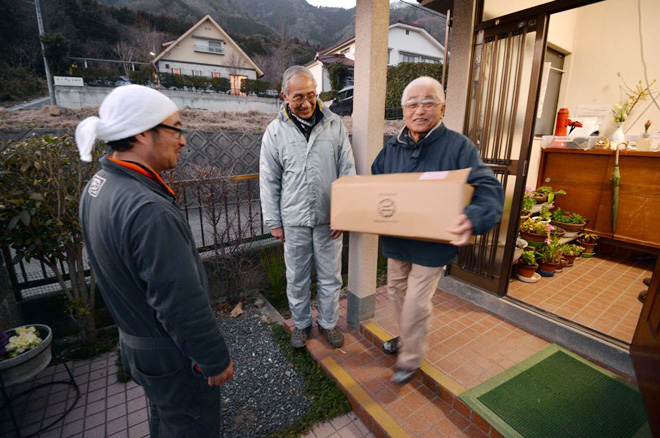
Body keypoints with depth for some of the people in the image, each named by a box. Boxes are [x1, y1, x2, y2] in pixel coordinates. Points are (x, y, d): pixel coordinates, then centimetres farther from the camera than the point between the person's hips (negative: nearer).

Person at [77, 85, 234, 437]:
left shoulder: (97, 187, -3)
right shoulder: (149, 211, -34)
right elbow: (182, 304, -30)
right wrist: (216, 360, -15)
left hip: (134, 341, 9)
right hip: (174, 356, -8)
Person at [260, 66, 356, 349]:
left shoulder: (334, 125, -1)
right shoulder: (275, 131, -1)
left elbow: (347, 171, 1)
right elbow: (269, 180, 1)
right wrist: (273, 221, 0)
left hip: (329, 218, 1)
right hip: (293, 220, 0)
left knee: (330, 277, 14)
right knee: (297, 278, 15)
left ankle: (328, 322, 37)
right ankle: (301, 323, 38)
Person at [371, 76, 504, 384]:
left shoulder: (458, 146, -12)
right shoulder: (392, 147, 3)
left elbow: (488, 187, -20)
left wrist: (474, 218, -41)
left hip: (432, 246, -5)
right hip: (395, 242, 6)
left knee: (416, 303, 3)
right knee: (396, 292, 22)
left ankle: (410, 360, 29)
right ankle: (407, 338, 49)